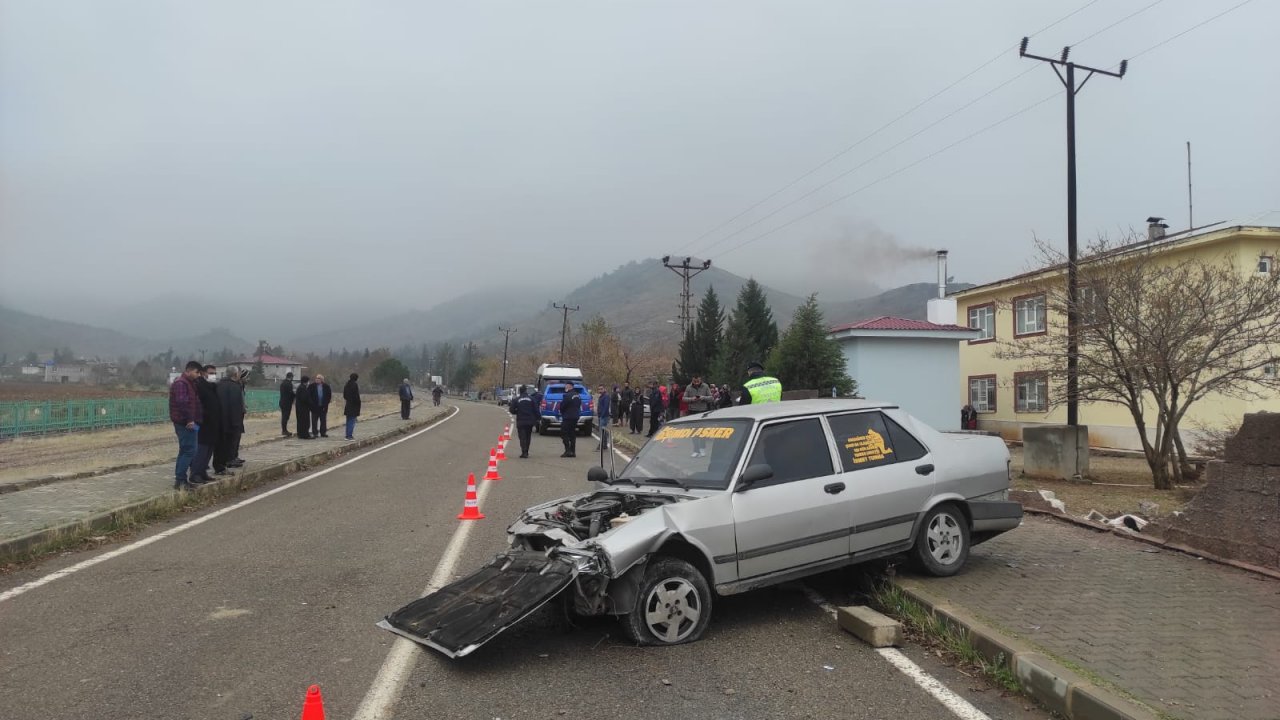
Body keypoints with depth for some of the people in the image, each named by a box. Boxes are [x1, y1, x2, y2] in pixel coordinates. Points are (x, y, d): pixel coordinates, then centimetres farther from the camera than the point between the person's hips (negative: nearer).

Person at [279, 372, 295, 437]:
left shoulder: (282, 383, 13)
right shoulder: (289, 384, -16)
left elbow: (283, 393, 14)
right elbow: (291, 393, -18)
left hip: (282, 402, 9)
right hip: (287, 403, -9)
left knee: (284, 416, 14)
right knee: (286, 417, -6)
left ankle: (284, 430, 19)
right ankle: (284, 430, -5)